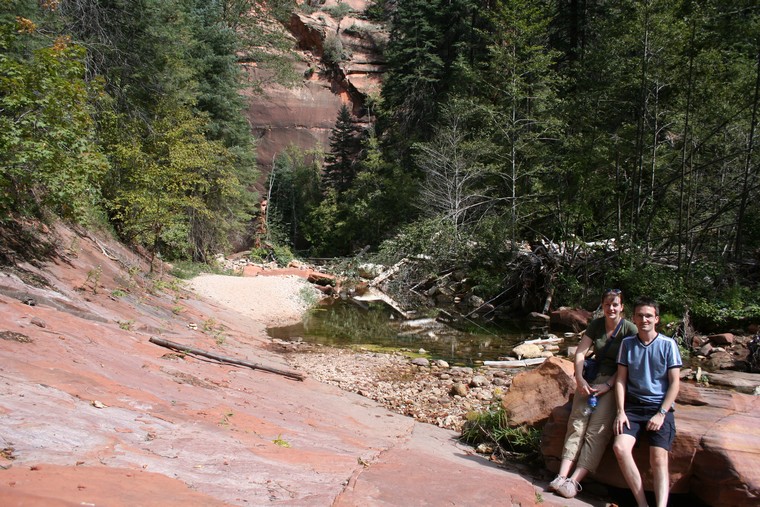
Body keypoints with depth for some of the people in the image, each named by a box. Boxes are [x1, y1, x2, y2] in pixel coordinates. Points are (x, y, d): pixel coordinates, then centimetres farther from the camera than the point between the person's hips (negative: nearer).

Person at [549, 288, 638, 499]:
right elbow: (580, 352, 3)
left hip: (616, 382, -4)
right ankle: (562, 476, -23)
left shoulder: (630, 329, -3)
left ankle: (575, 481, -26)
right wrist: (580, 379, -11)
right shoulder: (596, 325, 10)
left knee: (598, 428, -21)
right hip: (593, 377, 4)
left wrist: (608, 385, -16)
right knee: (577, 420, -16)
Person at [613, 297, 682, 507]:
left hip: (660, 407, -2)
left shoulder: (668, 344, 2)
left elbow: (674, 383, 1)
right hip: (633, 406, 2)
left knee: (658, 458, -20)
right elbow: (621, 379, 8)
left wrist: (661, 413, -9)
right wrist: (621, 411, -3)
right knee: (620, 447, -21)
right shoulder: (627, 344, 9)